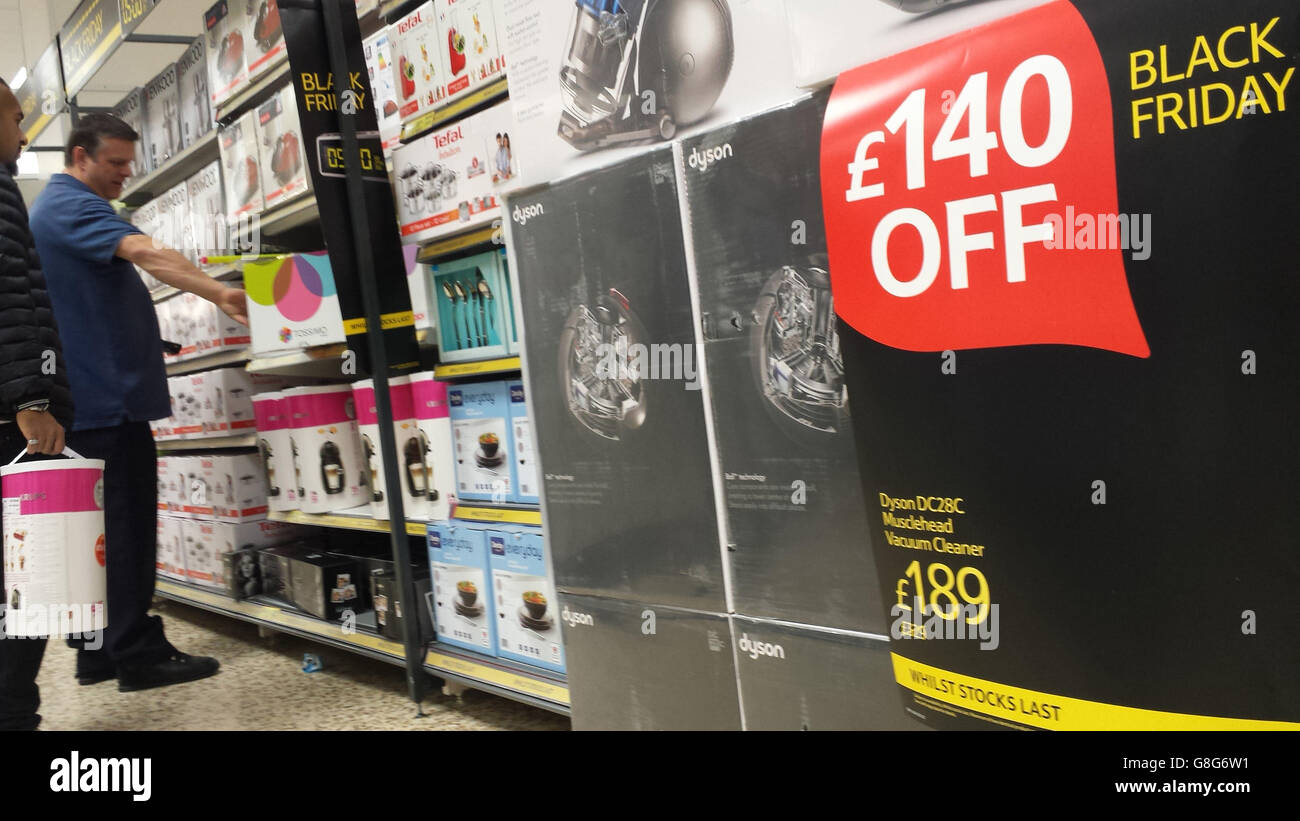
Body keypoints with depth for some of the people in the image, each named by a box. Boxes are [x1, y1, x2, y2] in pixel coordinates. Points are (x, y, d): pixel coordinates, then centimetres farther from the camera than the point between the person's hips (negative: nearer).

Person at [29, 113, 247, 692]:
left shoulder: (53, 208, 23)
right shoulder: (71, 206, -12)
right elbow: (147, 253, -30)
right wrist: (218, 293, -41)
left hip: (93, 398, 11)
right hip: (108, 393, -11)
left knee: (107, 529, 13)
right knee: (126, 529, -8)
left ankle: (98, 653, 19)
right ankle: (138, 655, -3)